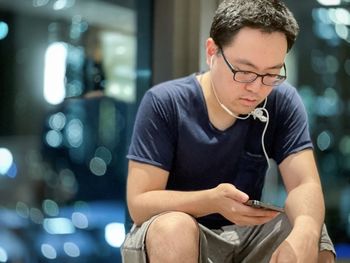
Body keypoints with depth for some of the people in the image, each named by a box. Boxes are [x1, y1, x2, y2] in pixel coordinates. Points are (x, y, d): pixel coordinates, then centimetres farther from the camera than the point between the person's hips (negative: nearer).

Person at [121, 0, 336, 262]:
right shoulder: (164, 103, -15)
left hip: (245, 235, 1)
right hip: (173, 239, -1)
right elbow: (139, 203, -18)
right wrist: (212, 201, -36)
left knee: (315, 240, -26)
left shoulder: (283, 103, -7)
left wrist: (304, 234, -38)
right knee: (174, 228, -34)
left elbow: (305, 184, -15)